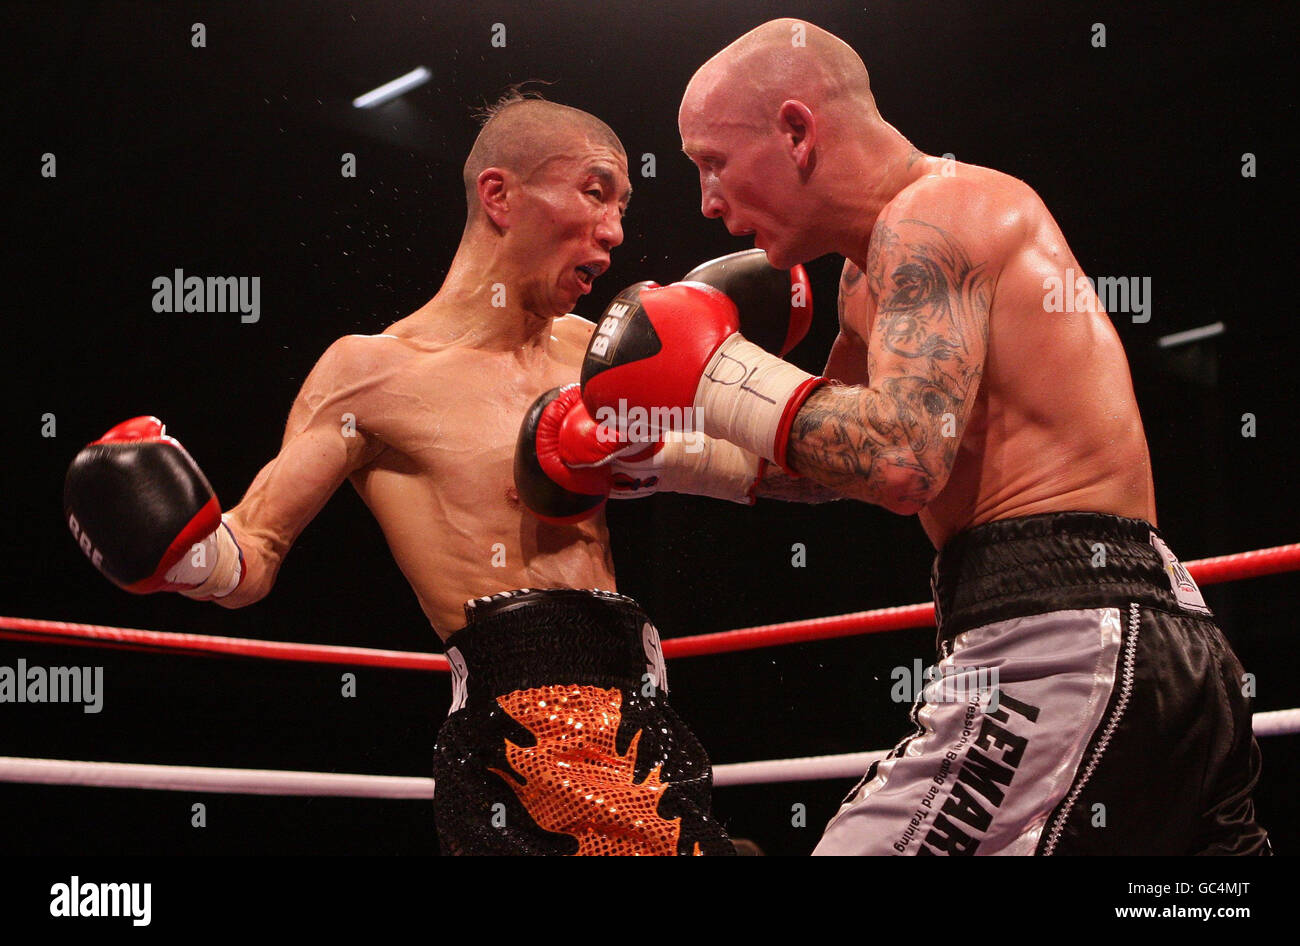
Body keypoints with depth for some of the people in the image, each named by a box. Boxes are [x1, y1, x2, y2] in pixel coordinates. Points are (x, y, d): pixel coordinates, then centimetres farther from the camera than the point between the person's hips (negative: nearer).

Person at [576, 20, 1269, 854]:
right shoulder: (871, 277, 24)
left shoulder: (933, 215, -8)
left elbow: (903, 459, -22)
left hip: (1060, 635, -11)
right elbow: (827, 463, 34)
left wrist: (714, 375, -11)